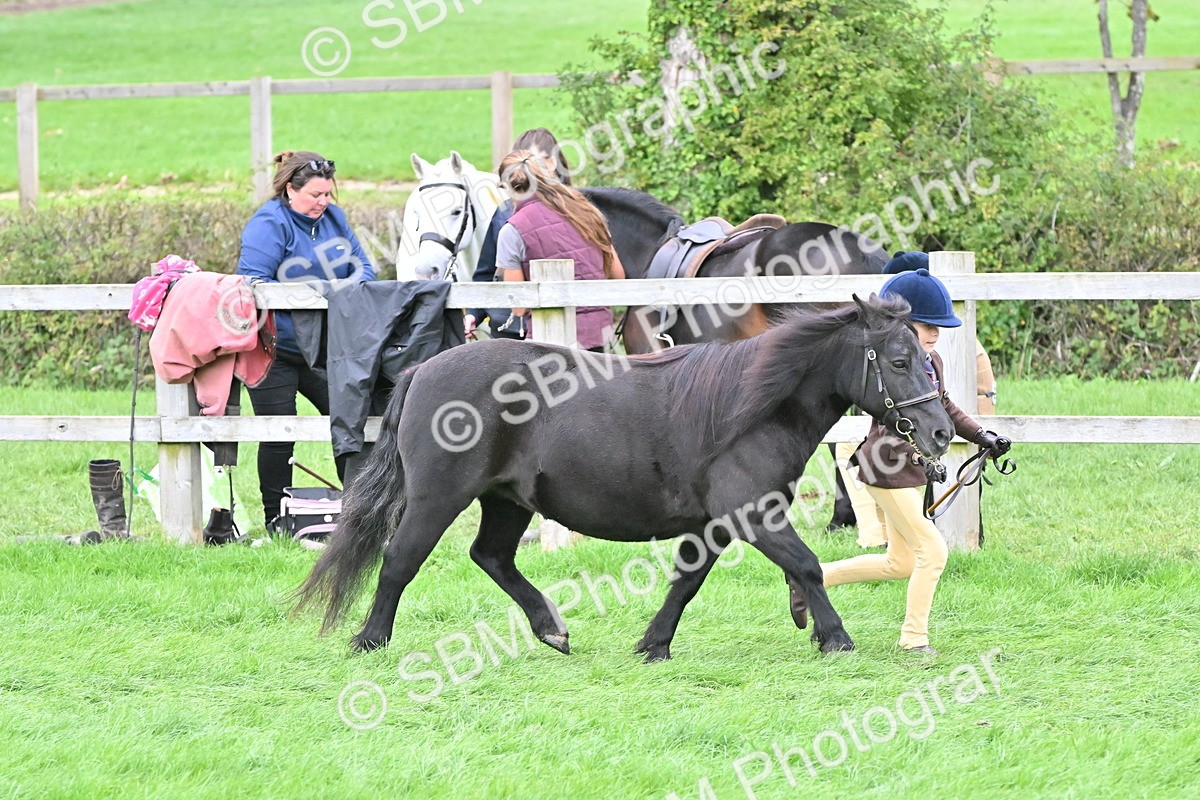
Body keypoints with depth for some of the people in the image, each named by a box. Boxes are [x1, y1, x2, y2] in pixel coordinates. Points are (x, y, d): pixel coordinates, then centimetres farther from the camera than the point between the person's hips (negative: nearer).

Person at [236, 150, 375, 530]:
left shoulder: (333, 217, 7)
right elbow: (252, 282, -24)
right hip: (275, 350, -6)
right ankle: (276, 520, 9)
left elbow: (362, 266, 10)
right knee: (279, 434, 0)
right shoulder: (268, 224, -15)